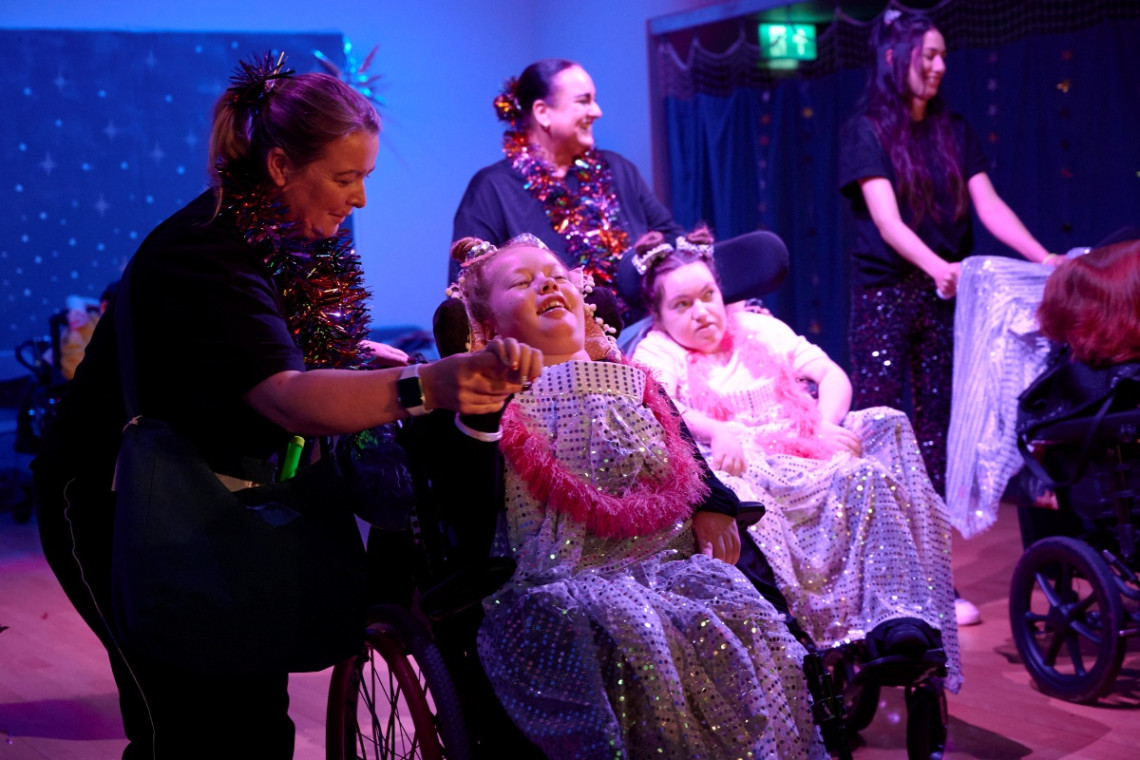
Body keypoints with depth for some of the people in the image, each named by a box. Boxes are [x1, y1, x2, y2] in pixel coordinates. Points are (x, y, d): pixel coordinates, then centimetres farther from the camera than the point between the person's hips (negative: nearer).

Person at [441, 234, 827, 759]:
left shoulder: (630, 381, 25)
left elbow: (685, 456, 26)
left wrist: (714, 508, 4)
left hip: (672, 559, 5)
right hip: (563, 577, -4)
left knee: (746, 619, -25)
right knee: (637, 641, -37)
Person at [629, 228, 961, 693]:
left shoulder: (758, 329, 26)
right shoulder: (657, 352, 14)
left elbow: (833, 375, 16)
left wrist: (827, 426, -6)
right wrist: (719, 431, -29)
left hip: (806, 459, 4)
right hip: (747, 469, -4)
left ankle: (900, 619, -36)